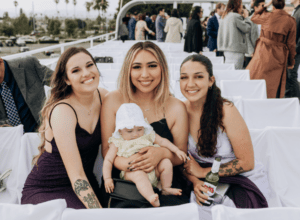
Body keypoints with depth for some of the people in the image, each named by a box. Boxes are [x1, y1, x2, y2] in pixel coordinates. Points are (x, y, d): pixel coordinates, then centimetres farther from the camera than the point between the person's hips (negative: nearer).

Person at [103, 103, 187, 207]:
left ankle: (166, 188, 1)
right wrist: (107, 178, -7)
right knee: (139, 175, -35)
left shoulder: (148, 136, 13)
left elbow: (163, 141, 16)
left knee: (166, 162, -16)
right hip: (132, 171, -4)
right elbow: (108, 160, 3)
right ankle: (150, 197, -52)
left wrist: (177, 150, 5)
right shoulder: (117, 143, 4)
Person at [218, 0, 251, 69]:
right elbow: (246, 28, -8)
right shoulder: (236, 16, -12)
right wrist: (246, 18, 6)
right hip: (235, 49, -9)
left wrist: (243, 17, 14)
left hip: (226, 48, 9)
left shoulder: (225, 16, 15)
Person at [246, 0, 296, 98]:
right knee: (276, 84, 9)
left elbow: (254, 17, 19)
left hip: (263, 53, -1)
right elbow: (291, 43, 2)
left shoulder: (267, 16, -5)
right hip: (279, 56, 1)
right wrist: (291, 61, 10)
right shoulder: (291, 21, -2)